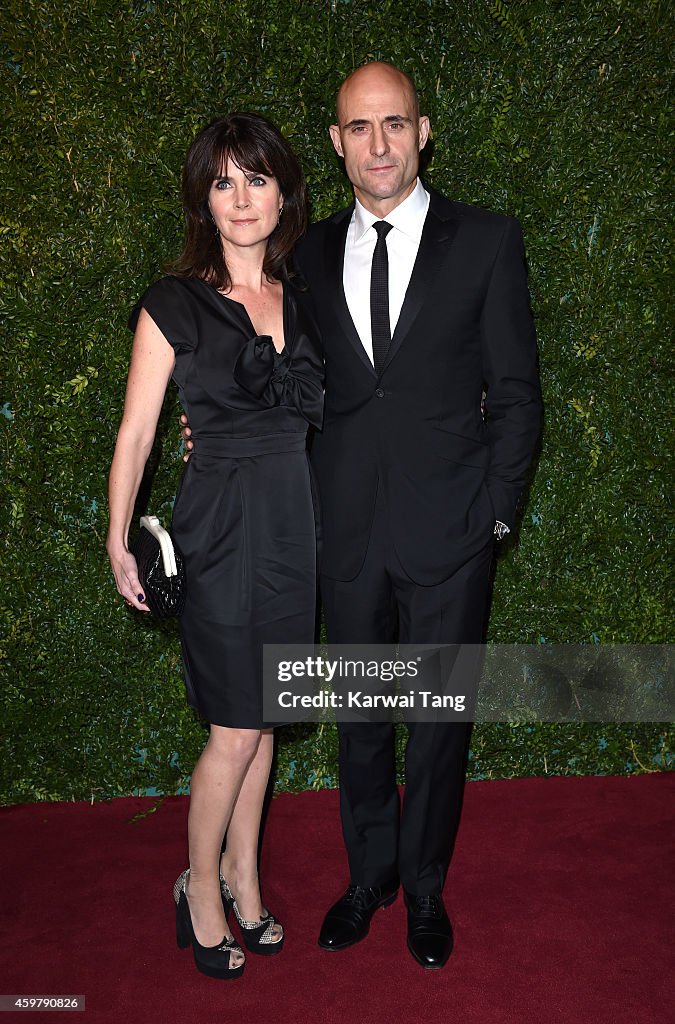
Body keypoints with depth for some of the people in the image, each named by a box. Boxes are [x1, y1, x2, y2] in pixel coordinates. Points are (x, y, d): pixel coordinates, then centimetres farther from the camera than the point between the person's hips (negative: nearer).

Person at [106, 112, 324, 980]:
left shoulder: (300, 297, 7)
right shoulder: (174, 305, -7)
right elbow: (136, 432, -3)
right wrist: (119, 542, -1)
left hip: (293, 523, 5)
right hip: (220, 526, -5)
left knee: (262, 716, 15)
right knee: (236, 730, 2)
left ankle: (242, 871, 35)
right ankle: (201, 887, 27)